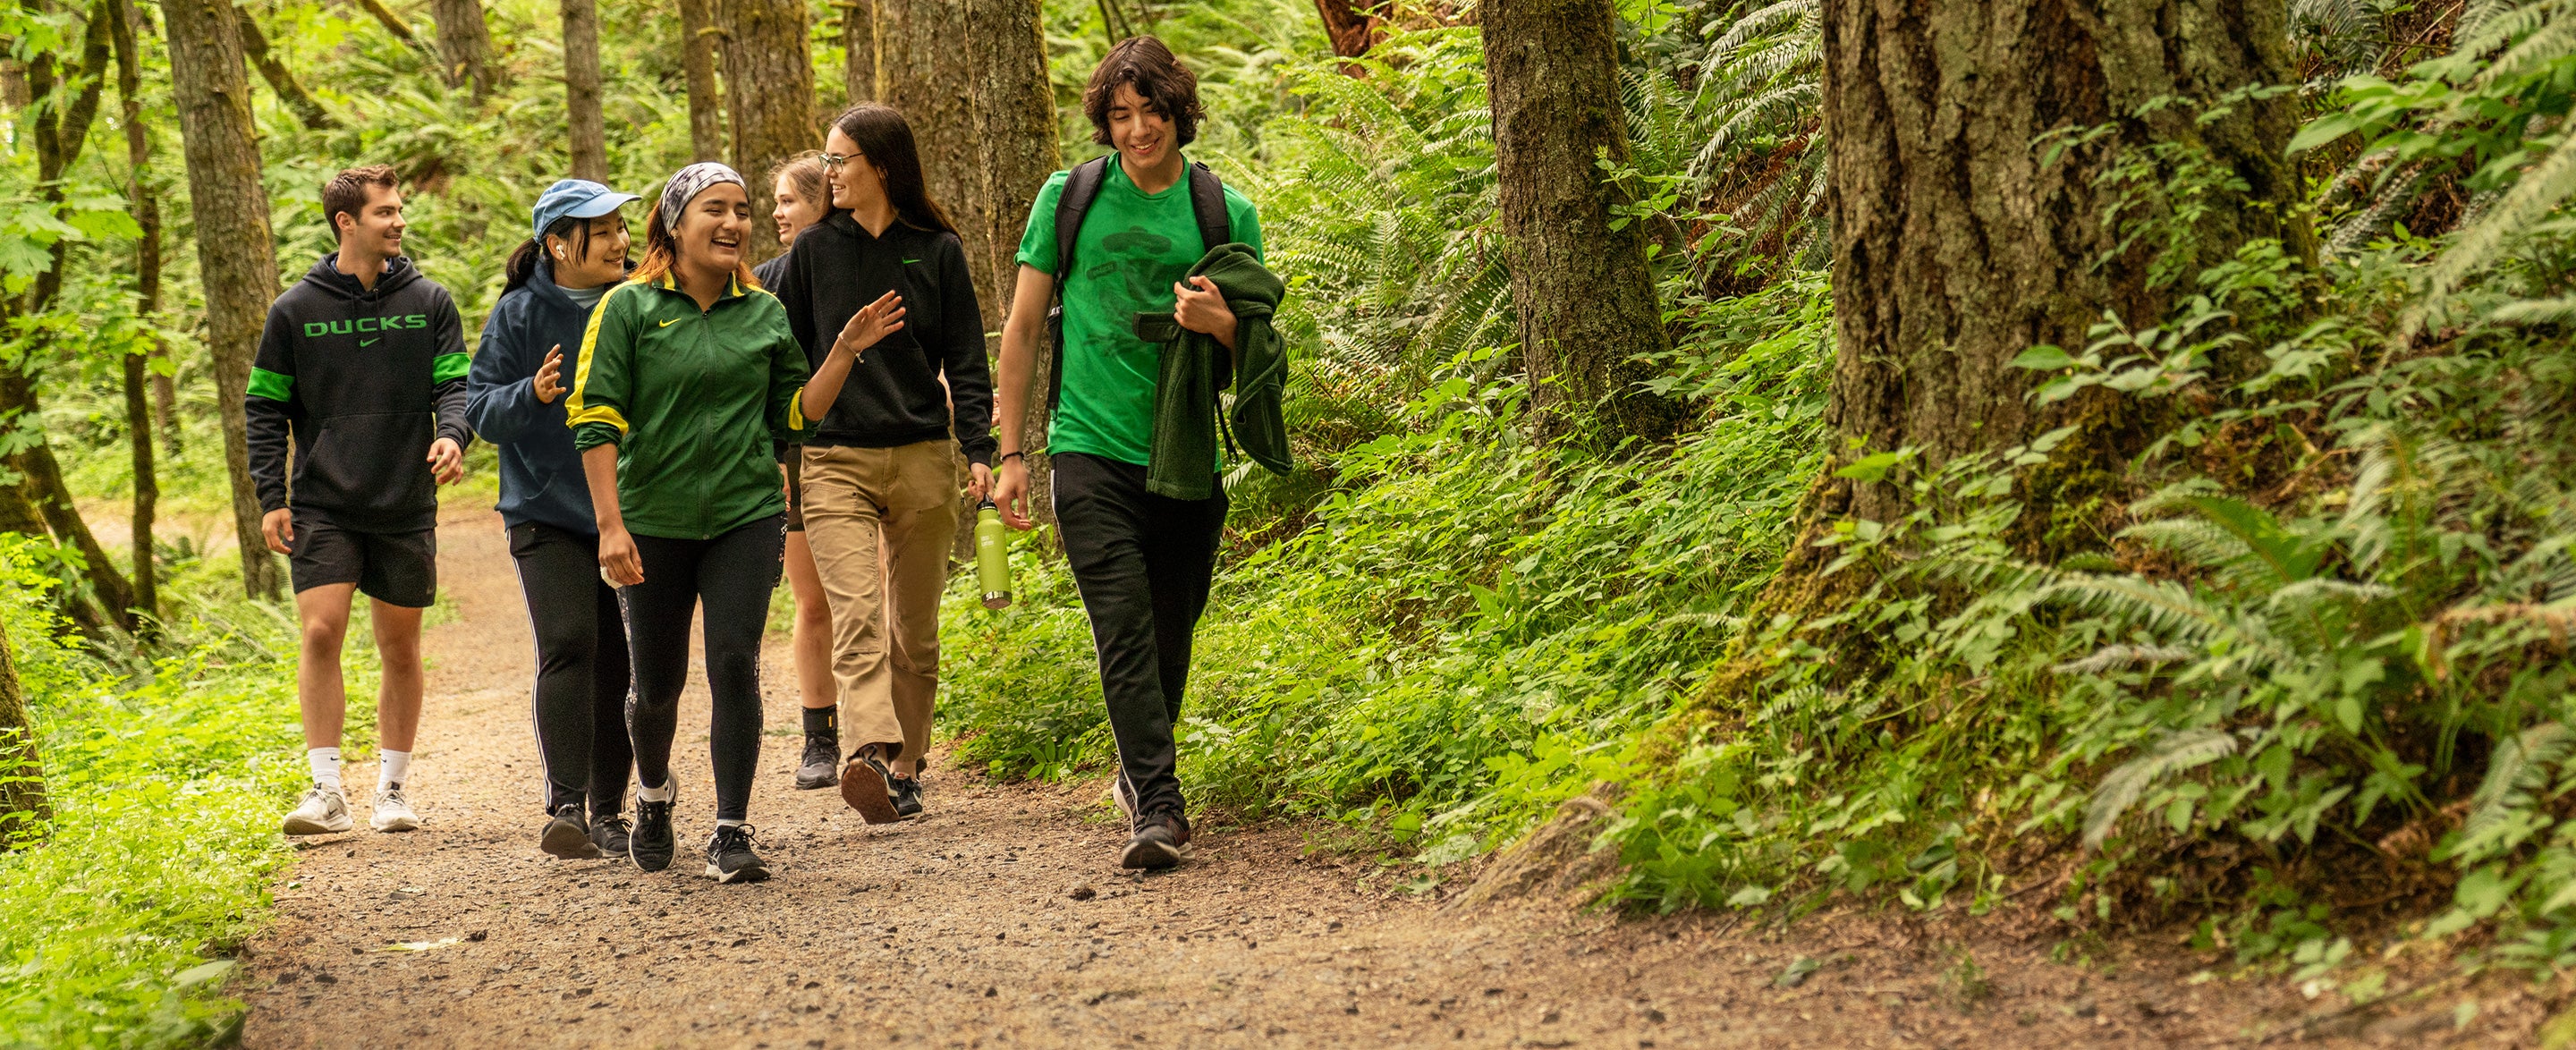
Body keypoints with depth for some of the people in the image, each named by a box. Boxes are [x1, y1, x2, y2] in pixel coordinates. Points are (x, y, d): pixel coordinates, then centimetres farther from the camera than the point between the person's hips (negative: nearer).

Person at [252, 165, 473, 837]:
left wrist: (453, 434, -21)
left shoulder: (428, 302, 5)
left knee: (401, 648, 7)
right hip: (323, 505, -1)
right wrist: (270, 496, -3)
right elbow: (264, 407, 6)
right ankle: (326, 790, -9)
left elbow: (456, 384, 2)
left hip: (406, 507, 2)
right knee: (320, 633, -13)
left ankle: (393, 788, 18)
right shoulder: (296, 310, 2)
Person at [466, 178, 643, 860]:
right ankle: (564, 807, -18)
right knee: (568, 645, -17)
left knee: (616, 660, 5)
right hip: (548, 515, -3)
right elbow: (480, 407, -4)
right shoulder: (520, 313, -3)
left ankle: (608, 810, 15)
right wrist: (533, 394, -22)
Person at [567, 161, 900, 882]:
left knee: (734, 667, -10)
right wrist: (611, 525, -13)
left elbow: (795, 416, 10)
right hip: (653, 520, -1)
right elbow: (596, 420, -6)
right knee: (657, 682, 9)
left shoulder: (765, 314, 7)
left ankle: (731, 834, -3)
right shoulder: (629, 308, -3)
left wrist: (846, 350, -1)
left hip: (746, 517, 1)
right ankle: (653, 791, 39)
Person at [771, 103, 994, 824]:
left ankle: (905, 769, 17)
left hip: (922, 459, 1)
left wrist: (978, 448, -5)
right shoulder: (814, 250, 7)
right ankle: (872, 752, -34)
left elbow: (965, 359, 6)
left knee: (914, 627, 6)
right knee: (856, 613, -18)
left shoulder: (938, 250, 5)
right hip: (835, 459, -1)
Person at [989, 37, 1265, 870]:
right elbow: (1022, 330, 8)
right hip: (1092, 450, -2)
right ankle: (1159, 804, -18)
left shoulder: (1226, 213, 5)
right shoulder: (1068, 199, 3)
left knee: (1170, 636, 9)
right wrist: (1010, 452, 3)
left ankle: (1138, 772, 32)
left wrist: (1221, 323, -13)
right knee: (1125, 625, -14)